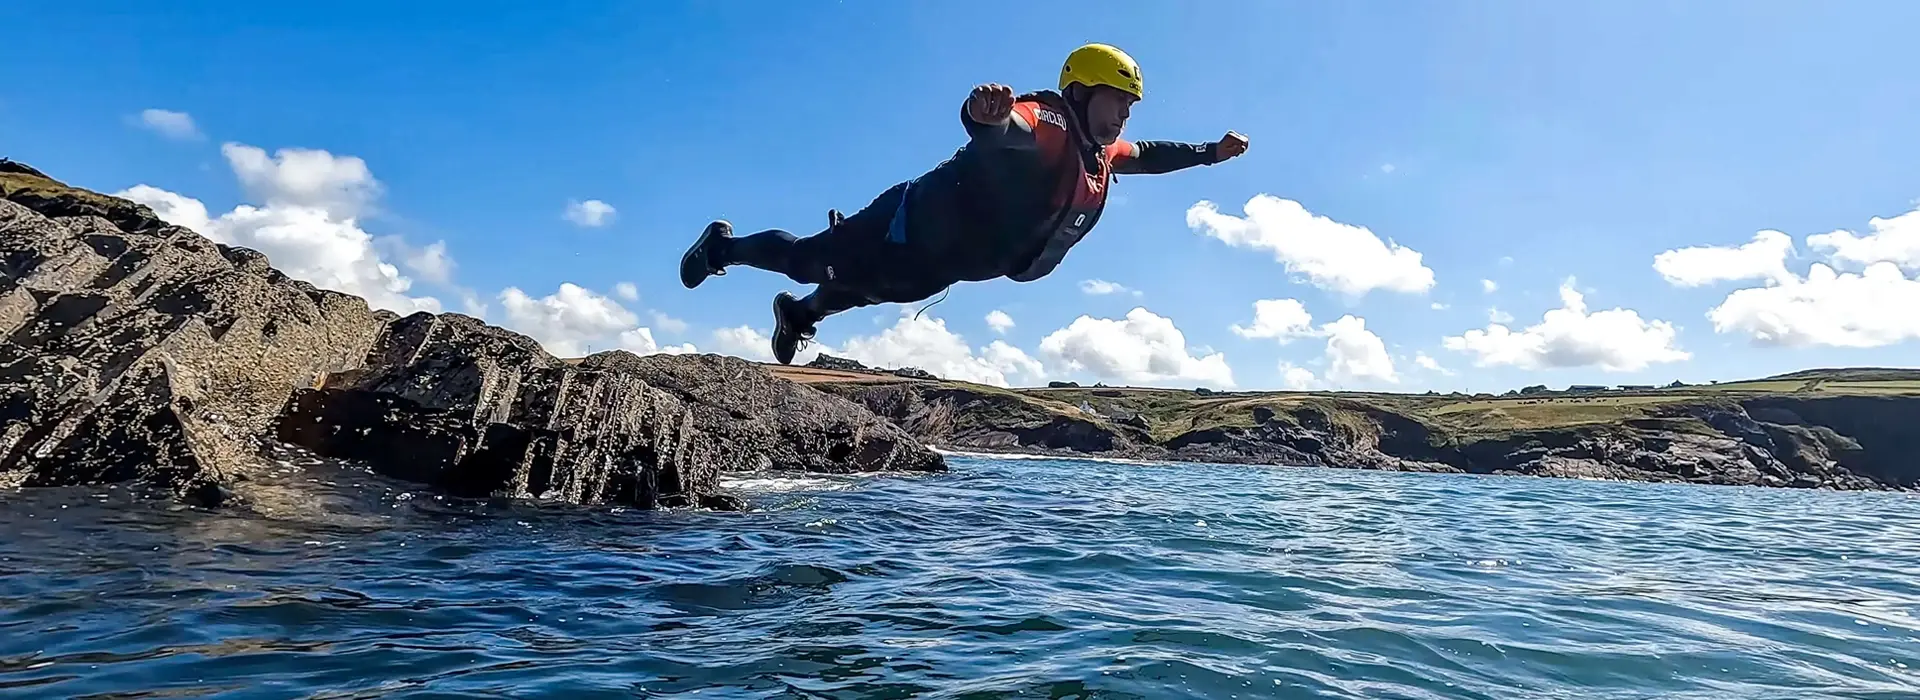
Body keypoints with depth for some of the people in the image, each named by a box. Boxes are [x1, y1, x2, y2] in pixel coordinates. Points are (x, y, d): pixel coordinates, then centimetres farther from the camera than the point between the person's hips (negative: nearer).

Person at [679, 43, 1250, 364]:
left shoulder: (1100, 151, 2)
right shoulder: (1050, 124, -28)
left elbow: (1145, 155, 22)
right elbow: (998, 128, -49)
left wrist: (1212, 152, 24)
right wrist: (986, 114, -72)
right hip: (918, 227, -9)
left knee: (876, 288, 33)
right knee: (808, 261, 8)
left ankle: (800, 313, 58)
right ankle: (724, 246, 34)